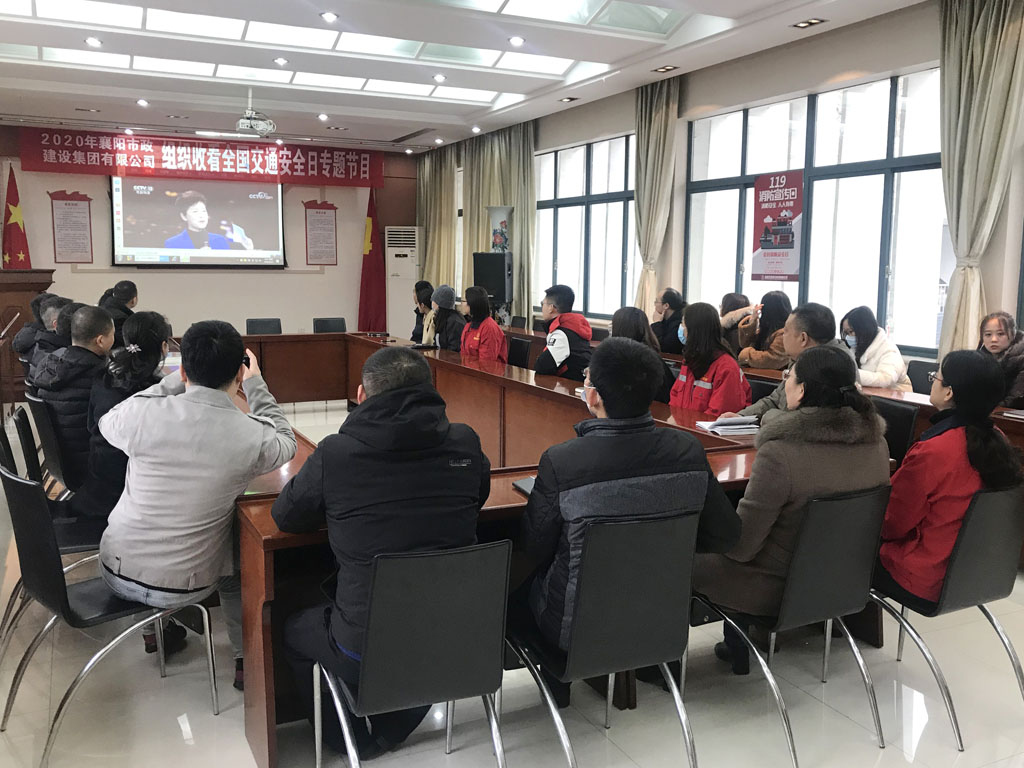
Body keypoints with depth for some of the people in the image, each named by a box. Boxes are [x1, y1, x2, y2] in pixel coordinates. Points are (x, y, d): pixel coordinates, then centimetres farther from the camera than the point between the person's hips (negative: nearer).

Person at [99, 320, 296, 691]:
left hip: (118, 572, 2)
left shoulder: (143, 414, -19)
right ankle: (247, 660, 33)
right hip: (182, 587, -2)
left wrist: (177, 380, 8)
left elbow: (108, 423, 7)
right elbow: (286, 443, 4)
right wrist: (255, 384, 10)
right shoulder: (252, 437, -22)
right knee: (238, 557, 29)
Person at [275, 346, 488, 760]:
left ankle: (352, 741, 39)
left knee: (294, 630, 28)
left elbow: (285, 516, 3)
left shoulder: (334, 454, -15)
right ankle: (388, 733, 43)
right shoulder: (465, 445, -7)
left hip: (367, 653, -3)